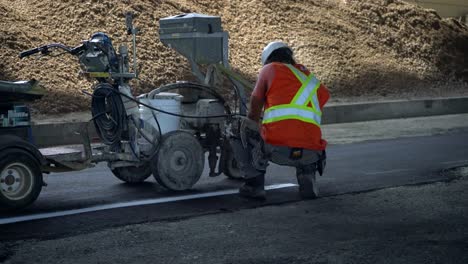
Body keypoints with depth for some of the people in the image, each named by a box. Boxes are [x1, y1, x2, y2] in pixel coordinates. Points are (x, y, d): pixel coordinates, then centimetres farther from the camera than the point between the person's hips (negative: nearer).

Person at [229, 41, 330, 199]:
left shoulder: (270, 69, 14)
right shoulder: (314, 82, 24)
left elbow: (254, 110, 22)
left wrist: (255, 127, 43)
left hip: (277, 149, -4)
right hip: (310, 154, 4)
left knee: (242, 128, 24)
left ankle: (255, 183, 12)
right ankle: (307, 178, 13)